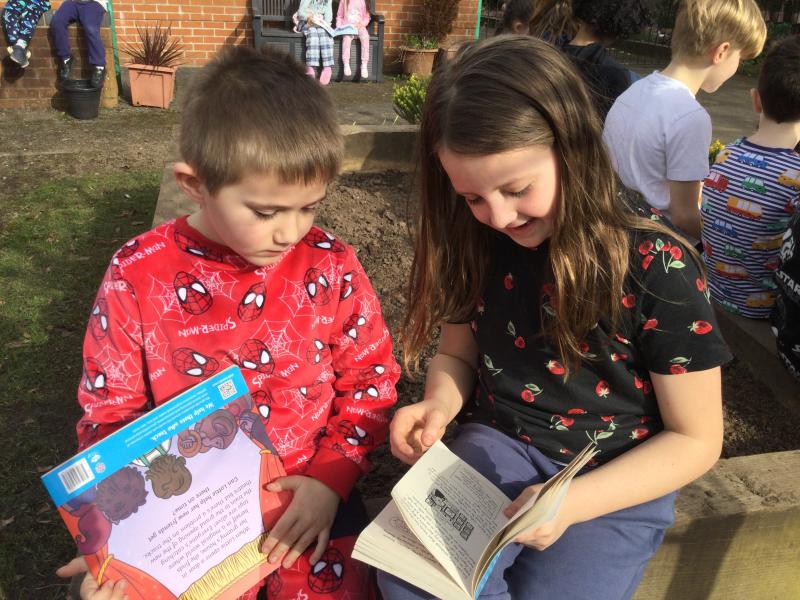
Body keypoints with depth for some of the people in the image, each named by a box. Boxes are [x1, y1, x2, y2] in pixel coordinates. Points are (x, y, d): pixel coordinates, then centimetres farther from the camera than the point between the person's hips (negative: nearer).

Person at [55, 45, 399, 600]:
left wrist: (331, 476, -10)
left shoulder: (330, 264, -8)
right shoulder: (137, 277, -9)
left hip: (307, 496, 1)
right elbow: (110, 413, 0)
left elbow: (369, 378, 2)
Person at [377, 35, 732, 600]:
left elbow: (696, 439, -9)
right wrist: (439, 406, -12)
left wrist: (572, 502, -23)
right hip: (500, 447, 3)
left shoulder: (658, 268, -16)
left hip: (620, 480, -2)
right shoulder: (478, 246, -5)